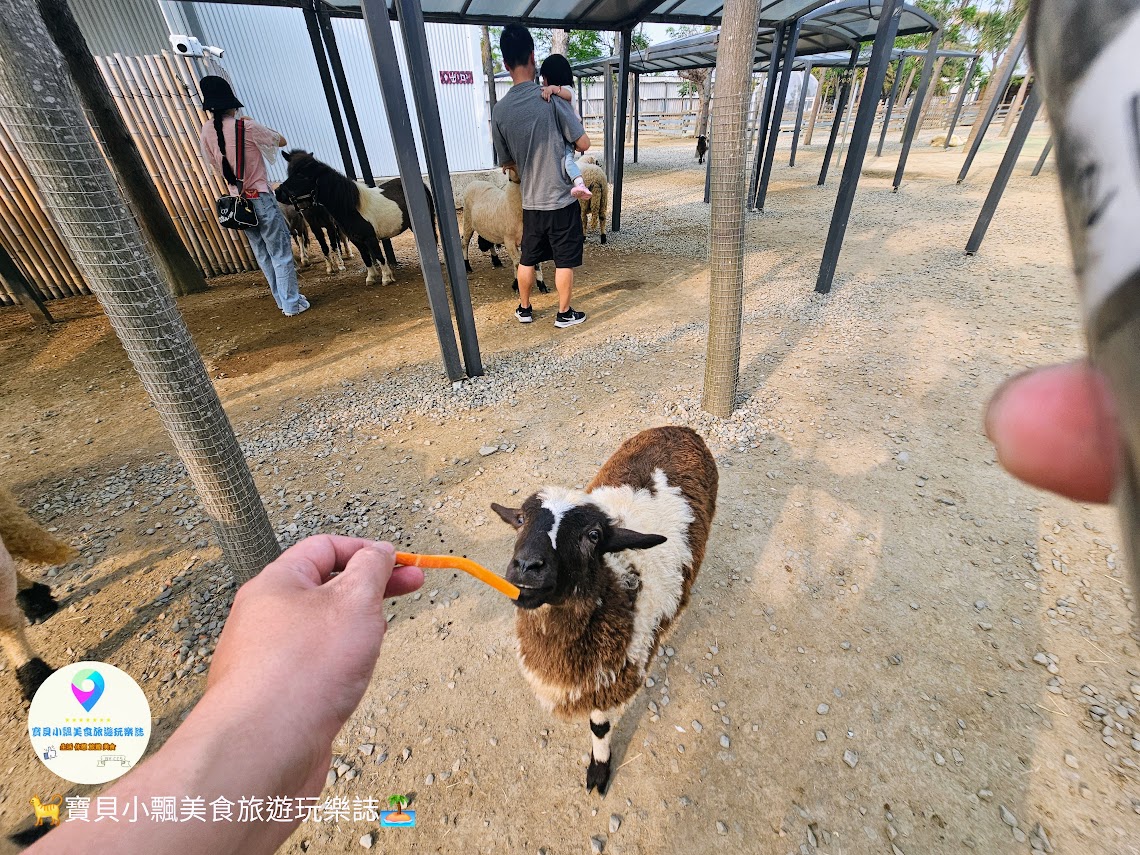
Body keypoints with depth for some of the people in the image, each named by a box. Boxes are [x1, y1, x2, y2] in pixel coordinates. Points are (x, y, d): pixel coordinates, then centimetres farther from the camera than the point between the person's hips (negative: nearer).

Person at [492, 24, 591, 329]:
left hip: (531, 201, 4)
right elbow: (583, 144, -8)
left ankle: (524, 309, 28)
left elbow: (506, 163, 10)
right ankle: (564, 313, 16)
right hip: (561, 199, -4)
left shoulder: (500, 110, 0)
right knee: (565, 260, 7)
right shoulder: (550, 98, -11)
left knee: (528, 258, 17)